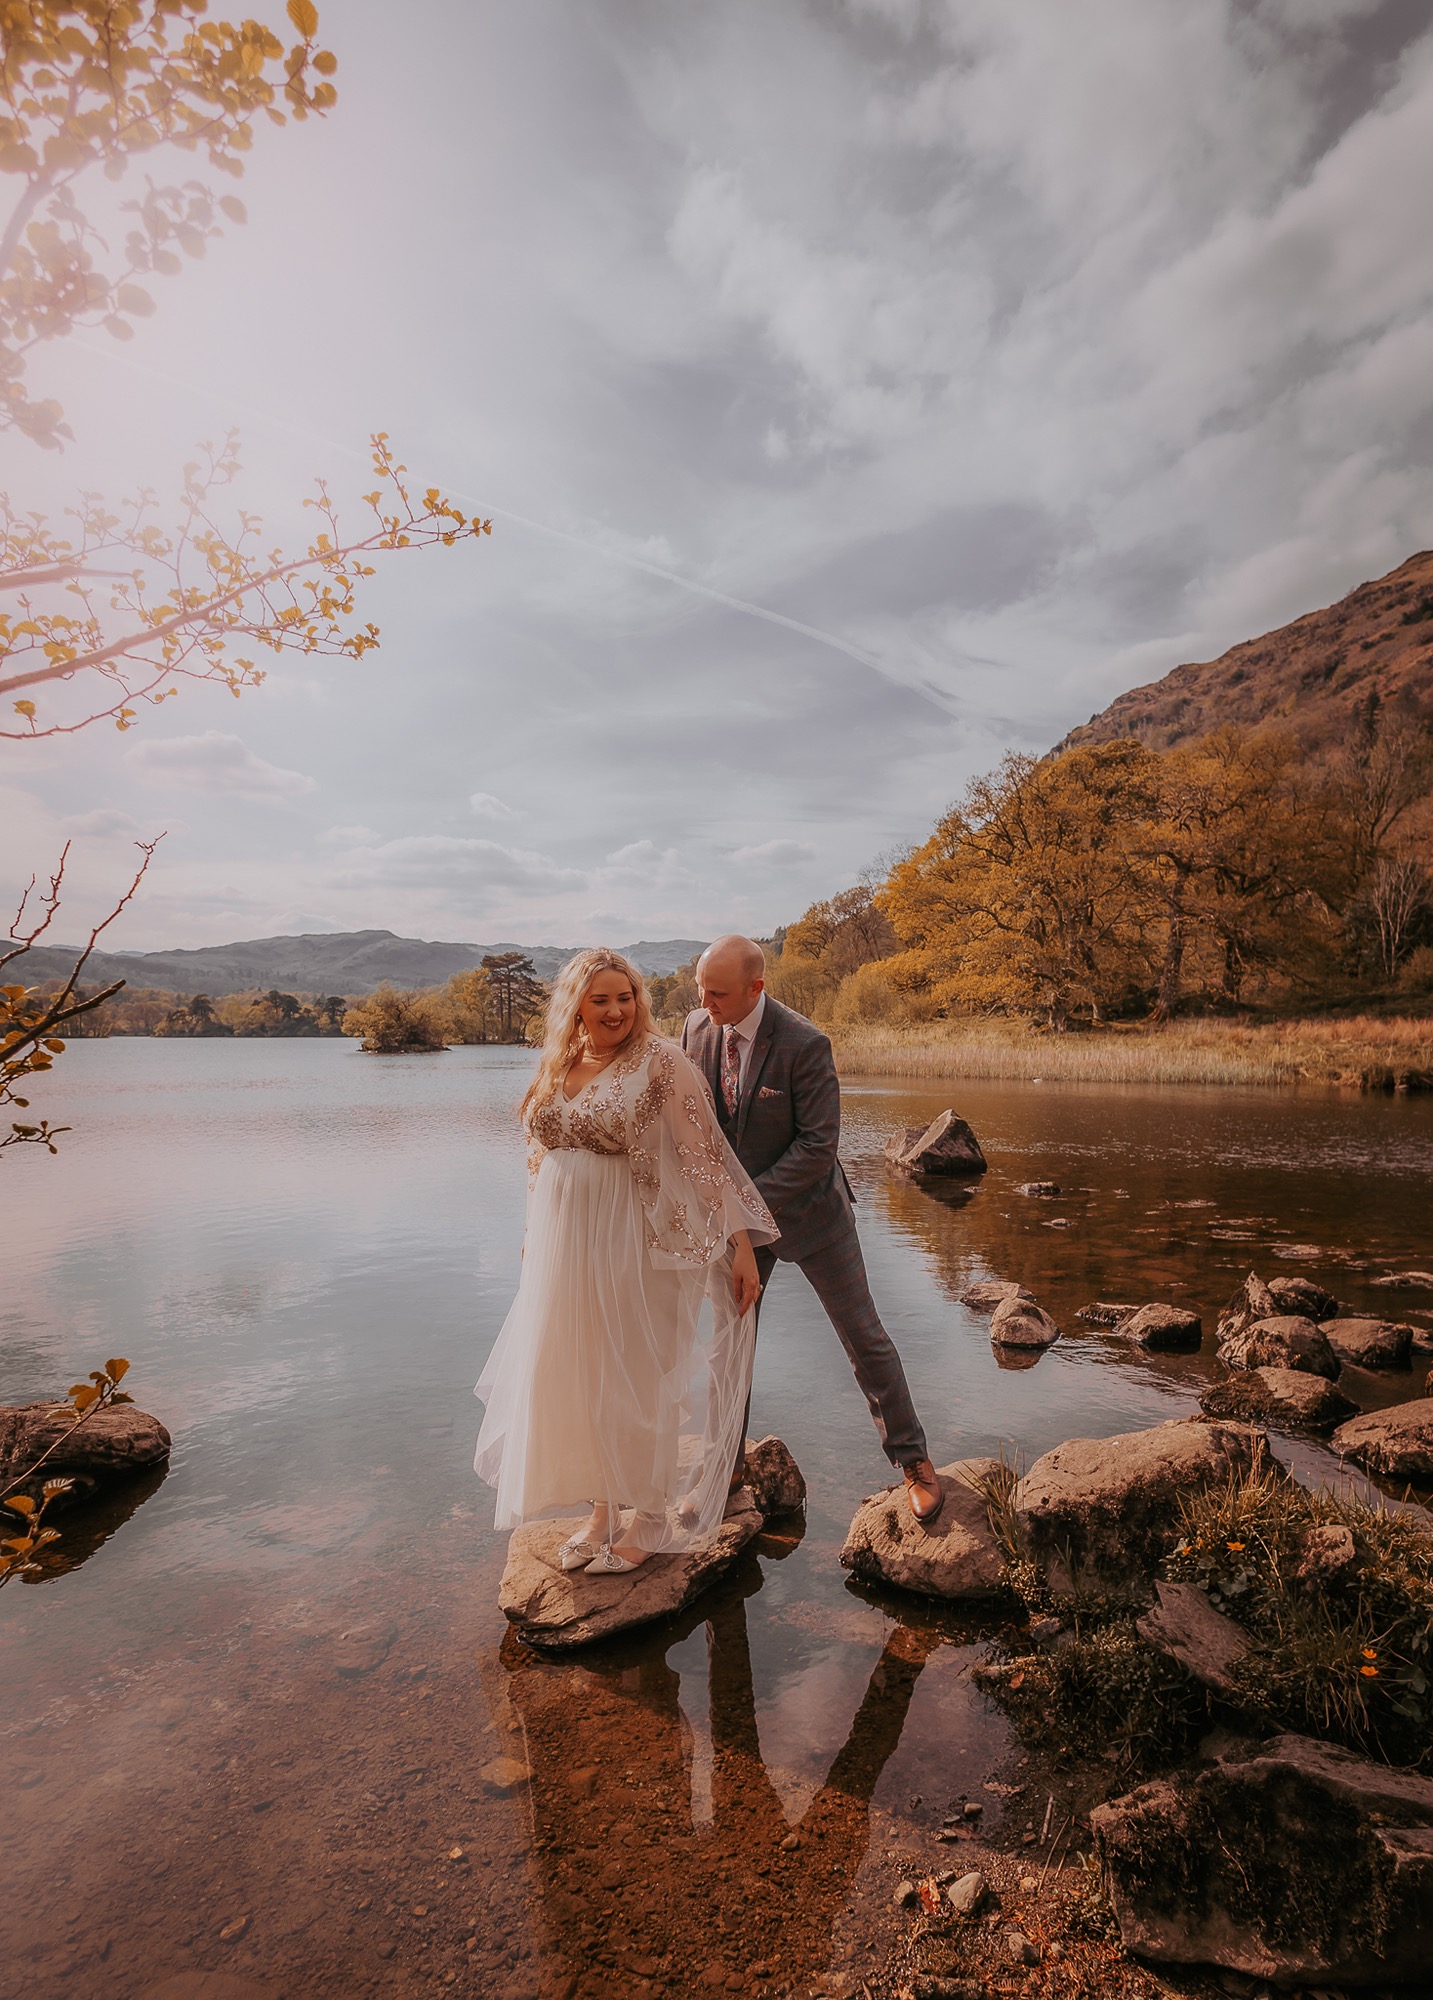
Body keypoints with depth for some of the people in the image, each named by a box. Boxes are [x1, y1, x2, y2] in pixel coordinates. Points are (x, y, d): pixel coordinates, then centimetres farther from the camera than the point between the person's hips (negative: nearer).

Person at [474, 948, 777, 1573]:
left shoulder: (660, 1061, -11)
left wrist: (741, 1241, -17)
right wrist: (534, 1235, 18)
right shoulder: (555, 1067, 5)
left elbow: (706, 1153, -14)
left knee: (636, 1375, 8)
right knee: (575, 1375, 14)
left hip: (632, 1240, -5)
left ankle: (650, 1516, 31)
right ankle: (601, 1510, 34)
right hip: (562, 1242, 5)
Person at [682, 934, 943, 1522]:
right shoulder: (696, 1029, -7)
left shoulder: (804, 1044, -24)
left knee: (864, 1337, 7)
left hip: (806, 1208, -4)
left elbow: (819, 1145, -22)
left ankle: (913, 1460, 27)